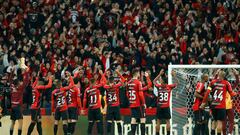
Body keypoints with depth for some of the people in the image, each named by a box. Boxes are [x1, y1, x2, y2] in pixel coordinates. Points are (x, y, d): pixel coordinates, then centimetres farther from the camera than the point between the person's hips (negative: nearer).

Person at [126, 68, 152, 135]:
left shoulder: (129, 83, 7)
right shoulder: (138, 82, -13)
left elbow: (127, 94, 14)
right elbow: (140, 94, -16)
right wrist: (143, 103, -9)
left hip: (132, 104, 7)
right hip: (139, 104, -7)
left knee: (133, 119, 7)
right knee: (142, 119, -2)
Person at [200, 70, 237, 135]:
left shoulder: (213, 82, 5)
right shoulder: (226, 83, -1)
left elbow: (207, 93, -1)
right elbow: (231, 94, 5)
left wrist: (204, 102, 2)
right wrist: (235, 93, 27)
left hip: (213, 105, 3)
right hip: (221, 106, -3)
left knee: (215, 120, 19)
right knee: (220, 121, -3)